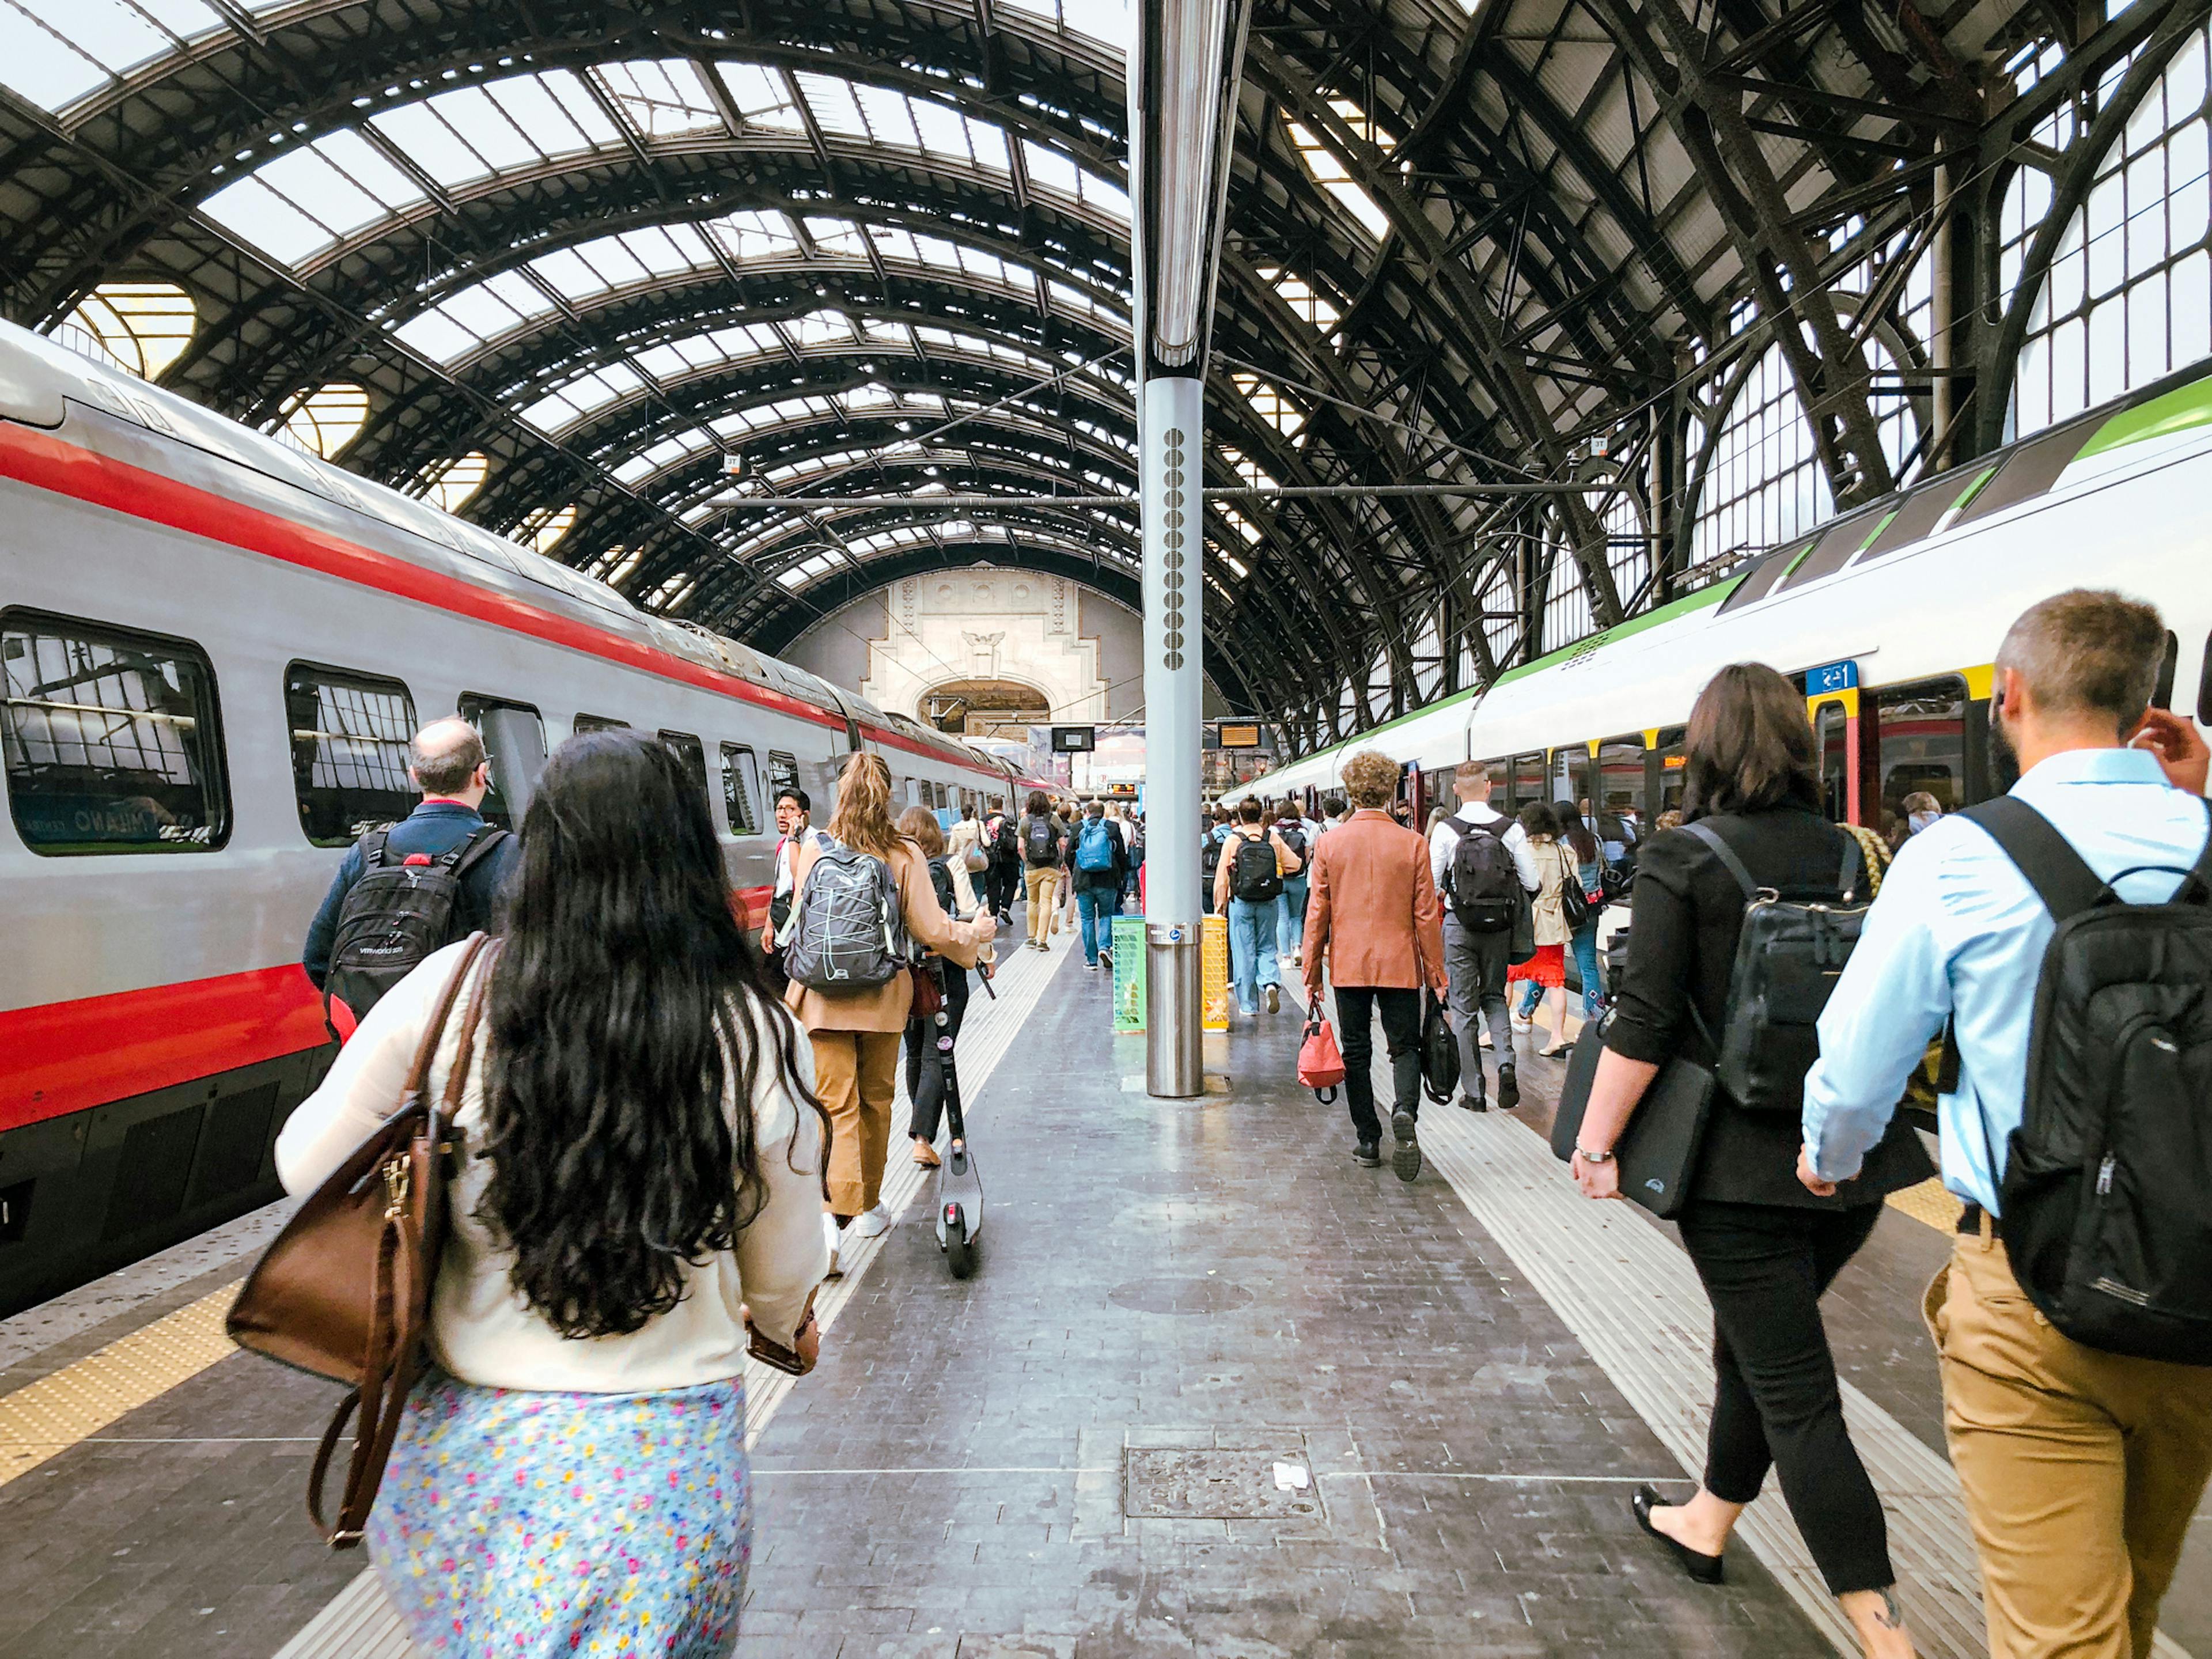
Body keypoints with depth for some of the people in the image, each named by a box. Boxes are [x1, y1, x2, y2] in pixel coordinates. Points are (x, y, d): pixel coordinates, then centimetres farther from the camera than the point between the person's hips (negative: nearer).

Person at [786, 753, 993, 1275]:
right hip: (882, 997, 1)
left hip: (822, 998, 0)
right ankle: (867, 1207, 29)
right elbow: (931, 929, -6)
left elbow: (799, 924, 7)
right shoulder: (905, 856, -7)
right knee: (875, 1101, 16)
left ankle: (832, 1213, -16)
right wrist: (975, 933, 13)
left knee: (834, 1105, 0)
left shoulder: (815, 851, -5)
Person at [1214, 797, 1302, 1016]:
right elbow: (1295, 865, 6)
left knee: (1244, 953, 4)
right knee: (1267, 948, 15)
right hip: (1268, 903, 2)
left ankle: (1249, 1005, 7)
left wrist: (1220, 905, 6)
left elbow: (1222, 877, -4)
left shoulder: (1232, 840, -5)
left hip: (1241, 903, -2)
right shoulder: (1273, 839, 1)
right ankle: (1271, 982, -13)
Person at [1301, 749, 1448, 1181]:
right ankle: (1405, 1112, -17)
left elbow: (1317, 915, -1)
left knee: (1357, 1052, 10)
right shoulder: (1413, 844, -6)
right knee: (1405, 1047, 9)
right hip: (1400, 965, 0)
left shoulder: (1329, 843, -4)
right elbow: (1427, 915, -2)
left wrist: (1311, 974, 7)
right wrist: (1436, 974, 7)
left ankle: (1368, 1141, 15)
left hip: (1348, 966, 1)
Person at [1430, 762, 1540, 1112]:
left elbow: (1431, 885, -9)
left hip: (1460, 924, -2)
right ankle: (1506, 1062, -2)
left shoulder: (1445, 830, -10)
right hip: (1499, 925, 2)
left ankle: (1473, 1092, 11)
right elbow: (1532, 883, -3)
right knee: (1494, 996, 21)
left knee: (1464, 1006, 7)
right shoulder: (1511, 828, -5)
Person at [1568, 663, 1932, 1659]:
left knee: (1792, 1389, 4)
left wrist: (1597, 1142, -7)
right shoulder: (1853, 856, 3)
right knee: (1756, 1342, 24)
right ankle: (1706, 1521, 43)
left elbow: (1645, 1024, -17)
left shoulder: (1682, 861, -13)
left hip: (1741, 1164, -6)